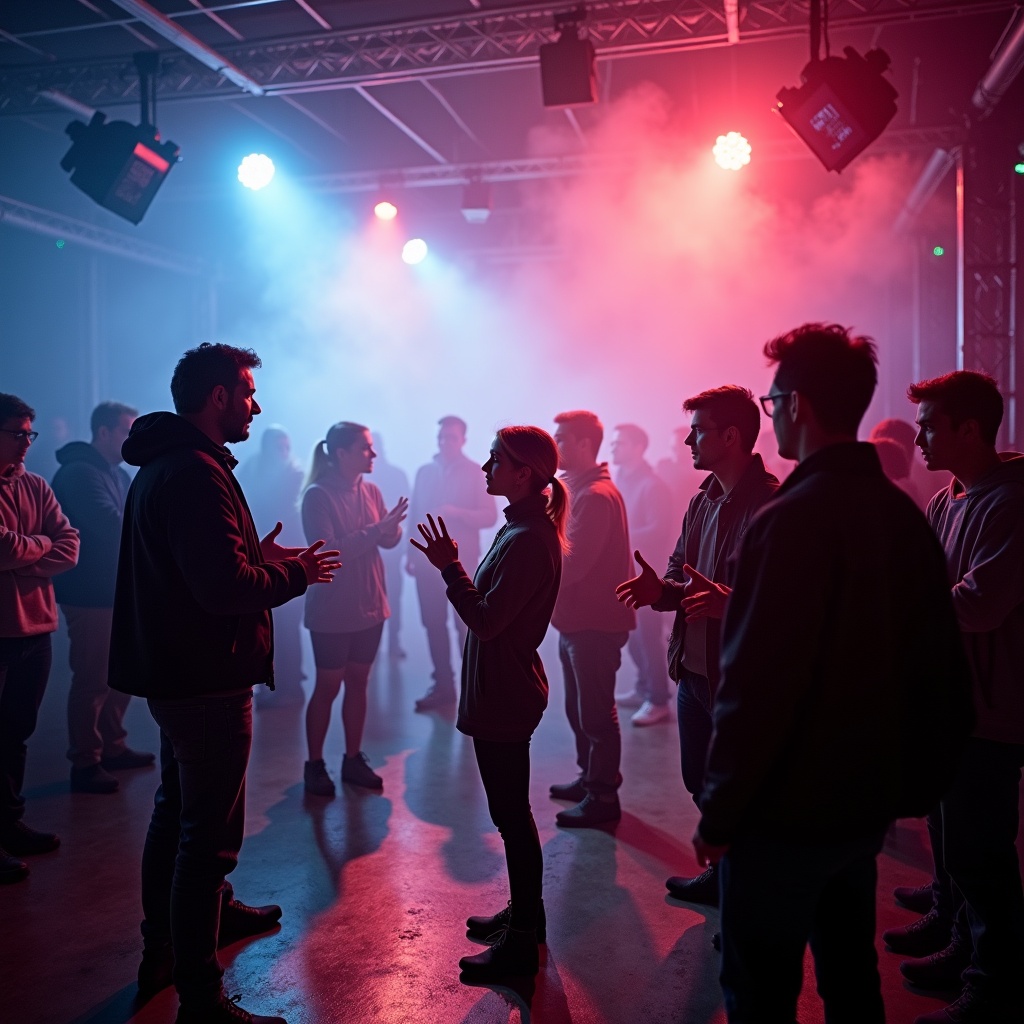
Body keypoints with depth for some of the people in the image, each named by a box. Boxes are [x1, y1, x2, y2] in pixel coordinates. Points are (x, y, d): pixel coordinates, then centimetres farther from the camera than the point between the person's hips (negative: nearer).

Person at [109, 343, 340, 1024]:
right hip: (206, 679, -11)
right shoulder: (197, 472, -22)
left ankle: (166, 948, 44)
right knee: (208, 836, -1)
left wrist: (261, 558, 7)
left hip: (174, 673, 11)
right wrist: (296, 571, -13)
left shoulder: (164, 464, 12)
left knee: (177, 814, 25)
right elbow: (226, 587, -29)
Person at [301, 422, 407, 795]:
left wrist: (392, 526, -22)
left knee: (358, 682, 13)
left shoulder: (370, 491, 4)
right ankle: (314, 764, 16)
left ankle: (353, 759, 24)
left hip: (369, 605, 6)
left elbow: (391, 538, 1)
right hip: (332, 610, -6)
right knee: (327, 687, 3)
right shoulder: (318, 495, -14)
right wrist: (374, 530, -27)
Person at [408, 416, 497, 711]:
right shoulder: (424, 472, 9)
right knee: (433, 624, 6)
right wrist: (411, 553, 5)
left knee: (466, 625, -2)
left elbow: (490, 516, -7)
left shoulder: (476, 473, 0)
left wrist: (457, 512, -21)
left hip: (462, 560, -3)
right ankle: (443, 685, 15)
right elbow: (414, 514, 9)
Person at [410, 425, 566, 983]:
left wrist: (449, 566, -18)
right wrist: (453, 567, 6)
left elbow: (486, 619, -23)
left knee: (511, 814, 1)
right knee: (511, 811, 21)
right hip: (501, 689, 11)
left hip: (505, 694, -11)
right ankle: (524, 915, 37)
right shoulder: (521, 527, 10)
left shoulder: (528, 539, -22)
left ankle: (521, 942, 16)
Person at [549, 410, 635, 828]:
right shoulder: (576, 489, 14)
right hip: (576, 618, 10)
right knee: (578, 708, 19)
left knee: (596, 713, 0)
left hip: (594, 623, -10)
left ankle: (603, 797, 12)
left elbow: (571, 564, -24)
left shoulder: (596, 496, -19)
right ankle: (589, 778, 33)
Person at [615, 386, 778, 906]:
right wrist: (661, 589, -5)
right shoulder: (701, 501, 11)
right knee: (701, 781, 21)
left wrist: (728, 601, -35)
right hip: (694, 668, 9)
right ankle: (724, 873, 41)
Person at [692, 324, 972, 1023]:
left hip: (788, 810, -8)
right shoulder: (904, 514, 3)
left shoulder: (793, 519, -22)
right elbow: (937, 666, 9)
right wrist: (918, 781, 18)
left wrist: (719, 815, -13)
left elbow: (757, 684, -23)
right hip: (870, 800, 8)